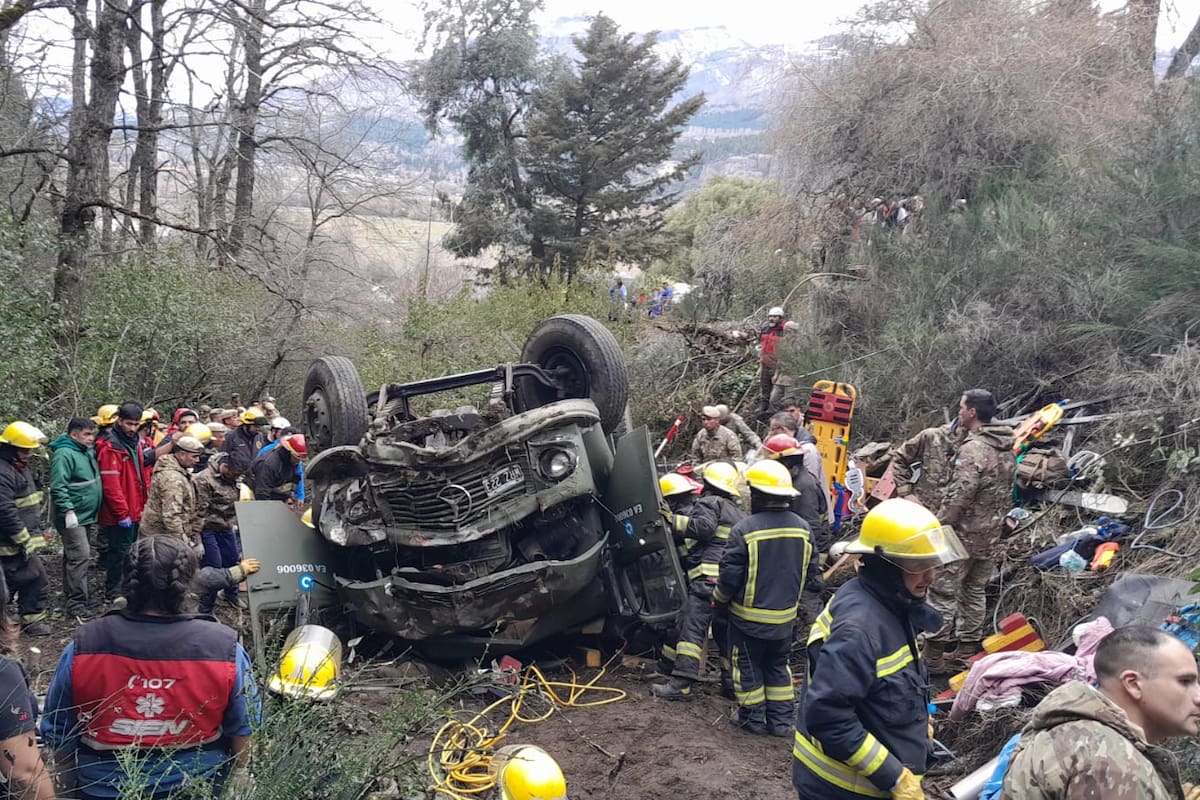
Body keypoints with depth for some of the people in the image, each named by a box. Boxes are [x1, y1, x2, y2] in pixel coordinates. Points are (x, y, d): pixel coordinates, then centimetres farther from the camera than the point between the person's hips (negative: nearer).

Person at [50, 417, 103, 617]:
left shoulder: (88, 452, 11)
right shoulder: (64, 454, -17)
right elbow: (58, 487, -23)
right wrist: (68, 510, -26)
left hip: (85, 515, 9)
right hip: (73, 517, -9)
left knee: (74, 556, 16)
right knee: (80, 556, -12)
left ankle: (74, 594, 25)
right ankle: (76, 602, -8)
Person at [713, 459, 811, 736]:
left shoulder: (745, 530, -21)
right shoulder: (802, 528, -3)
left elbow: (730, 575, -16)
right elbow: (808, 571, 7)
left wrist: (719, 598, 3)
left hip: (749, 615, -5)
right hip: (785, 616, 5)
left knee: (748, 666, 11)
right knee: (778, 666, 19)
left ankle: (753, 718, 19)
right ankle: (781, 720, 21)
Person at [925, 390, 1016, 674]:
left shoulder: (973, 448, -20)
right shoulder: (1007, 449, 10)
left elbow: (958, 497, -23)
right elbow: (1008, 493, 16)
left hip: (963, 533, -9)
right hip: (990, 535, 9)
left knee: (943, 592, -3)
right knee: (975, 592, 16)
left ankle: (935, 658, 1)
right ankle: (967, 654, 24)